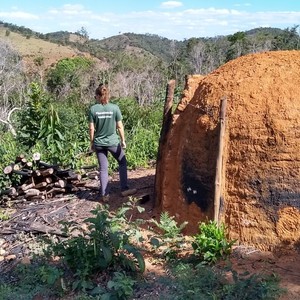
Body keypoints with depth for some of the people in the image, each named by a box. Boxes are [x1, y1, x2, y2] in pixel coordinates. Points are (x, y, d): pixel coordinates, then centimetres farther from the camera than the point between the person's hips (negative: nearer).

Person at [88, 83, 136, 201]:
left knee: (103, 168, 10)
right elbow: (120, 126, -5)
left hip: (99, 143, 1)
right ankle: (124, 189, 16)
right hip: (113, 142, -1)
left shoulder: (93, 109, -7)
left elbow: (92, 129, -4)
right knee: (122, 163, 18)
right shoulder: (114, 108, -9)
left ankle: (105, 194, 12)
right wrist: (123, 140, 5)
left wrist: (92, 143, 7)